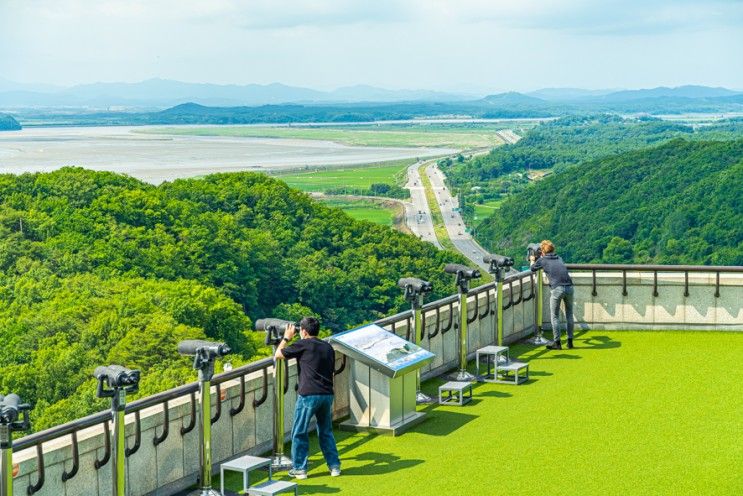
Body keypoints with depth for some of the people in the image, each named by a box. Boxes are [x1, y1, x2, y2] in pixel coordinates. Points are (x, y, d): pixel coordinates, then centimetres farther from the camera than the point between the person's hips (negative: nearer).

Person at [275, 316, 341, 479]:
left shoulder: (303, 345, -4)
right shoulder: (328, 347, 14)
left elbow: (278, 355, 5)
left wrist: (286, 338, 18)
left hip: (308, 394, -6)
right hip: (327, 394, 6)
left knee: (299, 433, 6)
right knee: (326, 432, 18)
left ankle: (300, 469, 9)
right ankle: (334, 466, 18)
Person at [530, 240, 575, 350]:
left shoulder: (542, 260, 7)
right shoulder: (559, 258, 21)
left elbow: (533, 269, 25)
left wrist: (532, 260, 46)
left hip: (557, 288, -4)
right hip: (569, 287, 4)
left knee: (555, 316, 6)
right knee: (569, 315, 14)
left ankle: (557, 342, 5)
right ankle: (570, 341, 16)